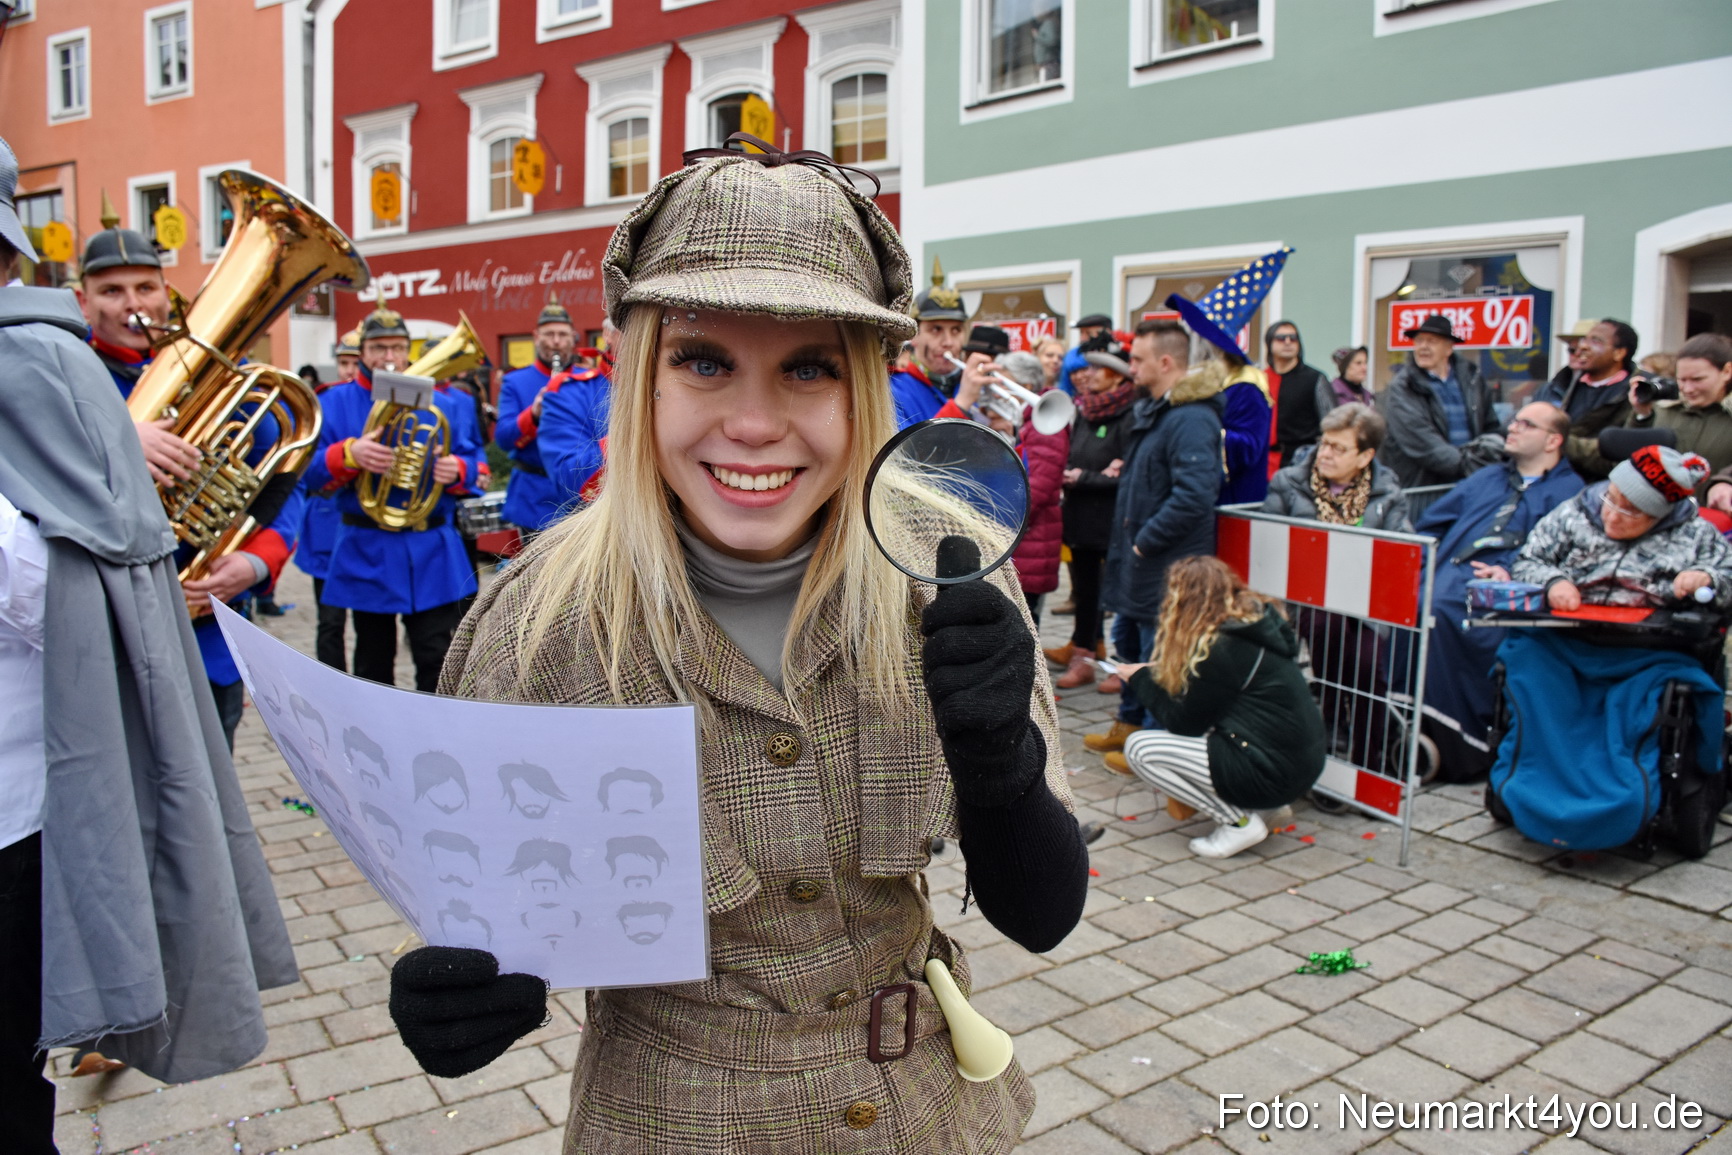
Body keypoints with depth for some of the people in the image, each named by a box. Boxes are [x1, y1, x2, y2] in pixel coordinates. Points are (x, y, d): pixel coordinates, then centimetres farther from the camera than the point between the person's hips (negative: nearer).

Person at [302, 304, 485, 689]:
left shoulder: (444, 403, 6)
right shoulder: (335, 403, 3)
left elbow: (474, 463, 5)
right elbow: (310, 472, -4)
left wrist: (457, 471, -18)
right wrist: (348, 455, -24)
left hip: (432, 554, 0)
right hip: (366, 553, 1)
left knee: (436, 659, -4)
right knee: (373, 661, 13)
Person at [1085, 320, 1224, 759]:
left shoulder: (1191, 419, -22)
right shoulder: (1151, 409, 12)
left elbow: (1194, 495, -30)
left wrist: (1145, 541, -22)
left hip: (1165, 566, -10)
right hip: (1137, 558, 10)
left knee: (1156, 655, 2)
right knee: (1127, 640, 21)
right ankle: (1129, 724, 37)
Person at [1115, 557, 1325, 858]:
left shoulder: (1220, 648, -19)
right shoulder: (1255, 621, 8)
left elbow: (1184, 723, -9)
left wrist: (1141, 680, 4)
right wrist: (1155, 674, 8)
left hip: (1273, 772, -9)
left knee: (1139, 748, -8)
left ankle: (1240, 822, -5)